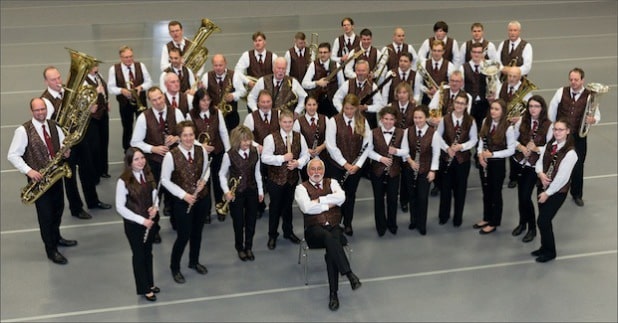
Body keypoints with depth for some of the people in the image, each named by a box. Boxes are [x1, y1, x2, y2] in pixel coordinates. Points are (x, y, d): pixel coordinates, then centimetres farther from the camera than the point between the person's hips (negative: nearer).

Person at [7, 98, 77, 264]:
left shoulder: (53, 125, 4)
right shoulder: (23, 130, -14)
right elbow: (13, 155, -14)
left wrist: (66, 151, -11)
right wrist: (29, 171, -25)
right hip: (39, 178, -6)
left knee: (58, 208, 18)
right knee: (46, 214, 1)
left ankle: (56, 237, 42)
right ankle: (51, 250, 14)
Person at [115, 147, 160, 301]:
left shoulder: (148, 175, -2)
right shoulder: (124, 181, -20)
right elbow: (120, 207, -18)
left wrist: (155, 207, -12)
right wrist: (141, 220, -21)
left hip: (150, 221, 5)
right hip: (133, 224, -5)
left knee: (148, 252, 20)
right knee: (139, 254, 9)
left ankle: (150, 283, 37)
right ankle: (144, 288, 25)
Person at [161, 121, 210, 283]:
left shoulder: (202, 150, -7)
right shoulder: (171, 155, -20)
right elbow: (165, 180, -11)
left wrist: (203, 180, -11)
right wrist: (183, 195, -17)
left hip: (202, 197, 4)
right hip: (182, 201, -4)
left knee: (197, 232, 20)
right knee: (184, 236, 0)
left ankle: (194, 262, 43)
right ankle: (175, 268, 24)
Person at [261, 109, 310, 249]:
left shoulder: (299, 137, 0)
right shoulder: (271, 138, -13)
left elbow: (305, 155, 4)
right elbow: (265, 157, -16)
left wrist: (298, 163, -16)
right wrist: (282, 158, -24)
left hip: (292, 177, 4)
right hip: (276, 178, -3)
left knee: (288, 205, 19)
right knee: (275, 206, 8)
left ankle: (288, 231, 37)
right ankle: (272, 235, 23)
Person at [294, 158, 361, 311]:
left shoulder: (332, 183, 14)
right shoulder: (301, 188, 6)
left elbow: (341, 197, -7)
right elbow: (307, 207, -13)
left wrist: (318, 200, -9)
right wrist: (329, 204, -5)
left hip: (333, 226, 2)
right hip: (314, 229, -2)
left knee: (331, 249, -30)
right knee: (329, 237, -37)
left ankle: (333, 293, -25)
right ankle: (349, 274, -39)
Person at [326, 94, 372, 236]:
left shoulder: (363, 122, 0)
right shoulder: (334, 121, -10)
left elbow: (367, 145, -1)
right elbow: (331, 145, -13)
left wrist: (358, 164, -10)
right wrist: (345, 164, -14)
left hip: (356, 166, 3)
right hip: (338, 165, -3)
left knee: (351, 195, 13)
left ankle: (348, 224, 28)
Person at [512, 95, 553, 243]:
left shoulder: (548, 126, -12)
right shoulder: (522, 121, 0)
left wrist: (536, 148, -23)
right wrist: (521, 147, -12)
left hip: (535, 165, -4)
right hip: (520, 162, 4)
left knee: (526, 196, -7)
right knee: (521, 195, 12)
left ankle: (532, 228, 13)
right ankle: (522, 223, 34)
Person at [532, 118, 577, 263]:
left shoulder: (570, 153, -22)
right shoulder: (549, 145, 0)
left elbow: (562, 177, -21)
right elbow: (540, 162, 7)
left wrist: (547, 193, -15)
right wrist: (540, 173, -16)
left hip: (557, 191, -6)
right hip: (544, 186, 6)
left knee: (543, 221, -2)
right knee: (544, 220, 15)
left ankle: (550, 252, 18)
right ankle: (545, 247, 35)